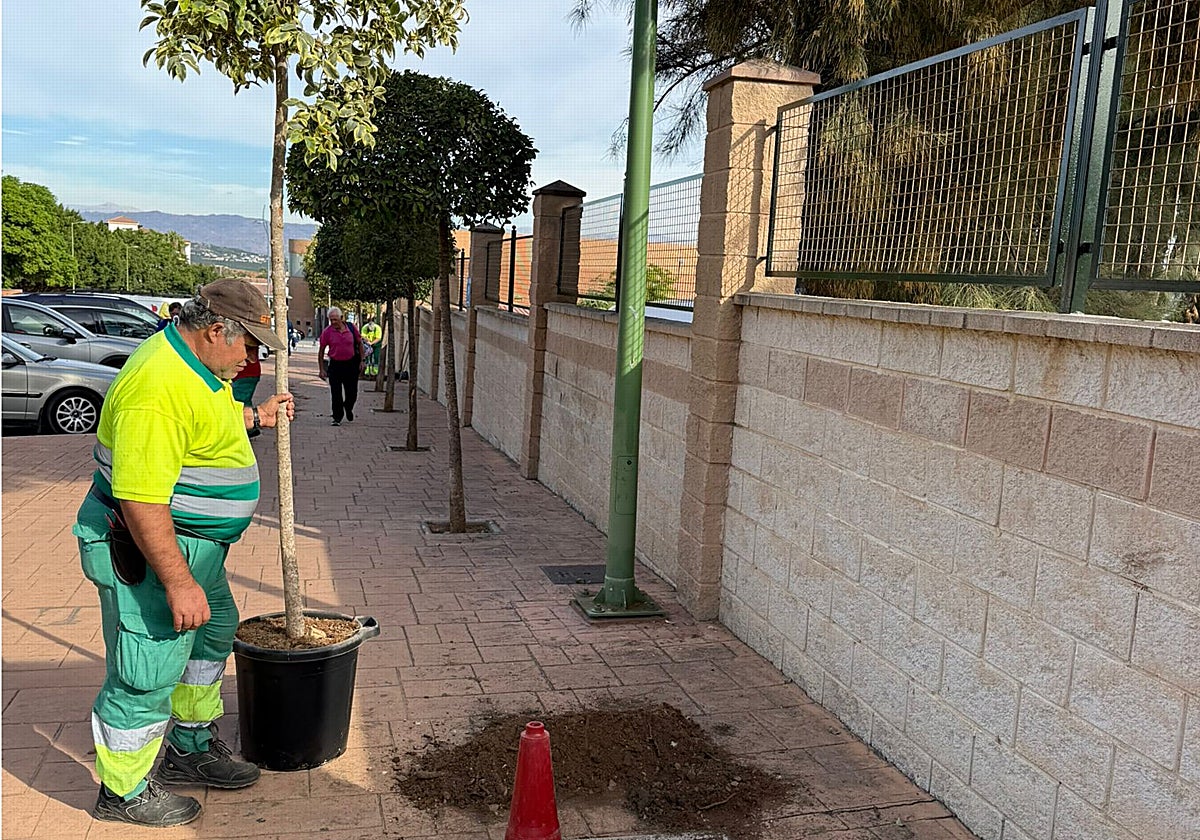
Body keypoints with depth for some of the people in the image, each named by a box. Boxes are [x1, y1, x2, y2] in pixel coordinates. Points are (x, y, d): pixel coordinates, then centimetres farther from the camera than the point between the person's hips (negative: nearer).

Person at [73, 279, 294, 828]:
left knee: (212, 635, 23)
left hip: (194, 544, 11)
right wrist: (178, 582, -29)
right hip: (149, 552, -11)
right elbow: (141, 500, -31)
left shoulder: (194, 362, 6)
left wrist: (255, 418, 18)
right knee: (146, 672, 1)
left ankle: (189, 750, 39)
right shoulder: (159, 387, -28)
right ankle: (124, 792, 21)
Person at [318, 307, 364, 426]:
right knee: (336, 394, -2)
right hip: (335, 365, -1)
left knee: (352, 393, 7)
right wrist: (321, 369, -2)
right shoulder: (326, 332, -5)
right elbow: (321, 351, 1)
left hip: (351, 364, 1)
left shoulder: (351, 328, -2)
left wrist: (361, 361, 5)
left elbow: (360, 343, 10)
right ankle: (337, 418, 10)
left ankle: (348, 408, 38)